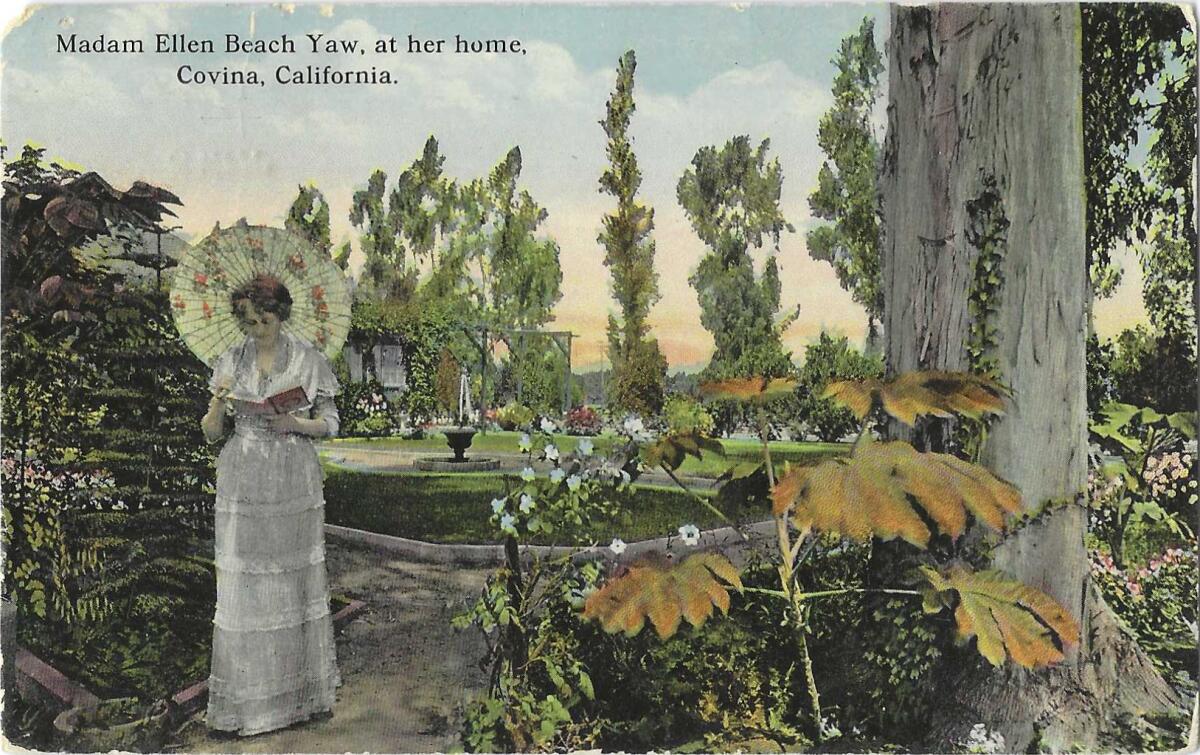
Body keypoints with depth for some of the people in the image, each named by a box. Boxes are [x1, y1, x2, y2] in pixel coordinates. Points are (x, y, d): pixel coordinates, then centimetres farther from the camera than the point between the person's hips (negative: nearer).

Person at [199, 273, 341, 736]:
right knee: (242, 585, 1)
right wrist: (218, 404, -12)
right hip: (243, 486, 1)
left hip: (294, 484, -1)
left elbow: (330, 423, 3)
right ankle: (243, 701, 11)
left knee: (297, 580, 5)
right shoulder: (230, 363, 7)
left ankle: (303, 690, 19)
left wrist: (295, 424, -15)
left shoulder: (307, 360, 1)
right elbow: (211, 434, 7)